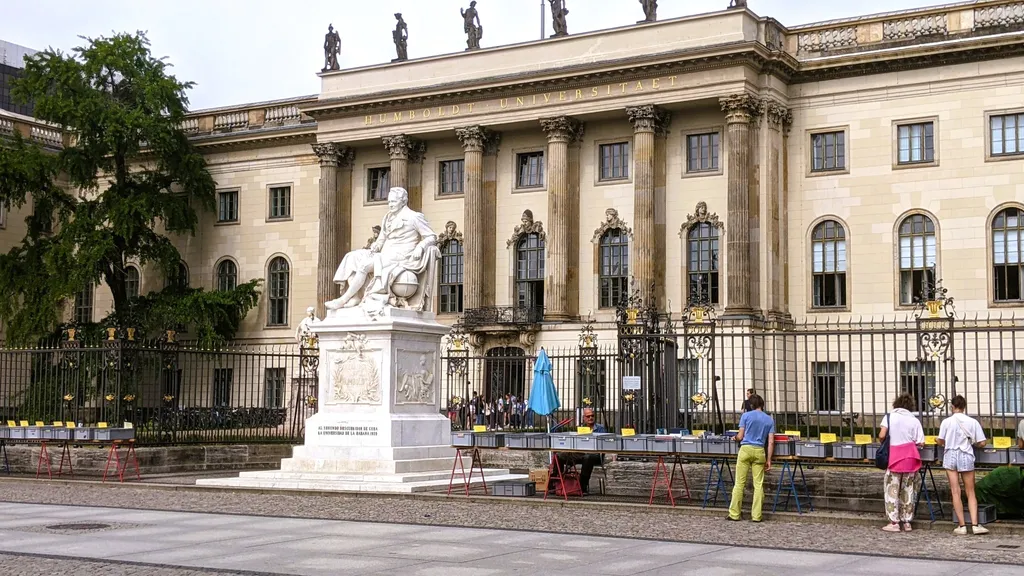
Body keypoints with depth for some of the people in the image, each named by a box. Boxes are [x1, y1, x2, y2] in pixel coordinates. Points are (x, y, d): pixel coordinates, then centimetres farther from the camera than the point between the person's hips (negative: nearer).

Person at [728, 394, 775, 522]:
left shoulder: (746, 415, 3)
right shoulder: (770, 420, 10)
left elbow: (740, 437, 3)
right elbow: (771, 442, 4)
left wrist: (735, 437, 25)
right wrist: (768, 460, 7)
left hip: (746, 449, -2)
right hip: (760, 451, 2)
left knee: (739, 483, 1)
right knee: (758, 484, 4)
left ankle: (734, 514, 2)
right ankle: (756, 515, 3)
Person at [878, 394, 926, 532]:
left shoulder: (889, 416, -2)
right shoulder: (914, 420, 3)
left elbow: (881, 436, -11)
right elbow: (920, 443, 0)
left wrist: (883, 442, 11)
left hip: (894, 457, -2)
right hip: (910, 457, 3)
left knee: (892, 490, 4)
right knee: (908, 490, 11)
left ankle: (894, 522, 1)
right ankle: (907, 522, 14)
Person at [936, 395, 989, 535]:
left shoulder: (946, 422, -6)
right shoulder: (972, 422, -4)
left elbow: (941, 442, -1)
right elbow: (982, 443, -3)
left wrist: (937, 441, 22)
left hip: (951, 457, 0)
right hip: (966, 457, 1)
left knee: (956, 492, 2)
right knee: (970, 492, 9)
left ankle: (962, 526, 1)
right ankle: (975, 525, -1)